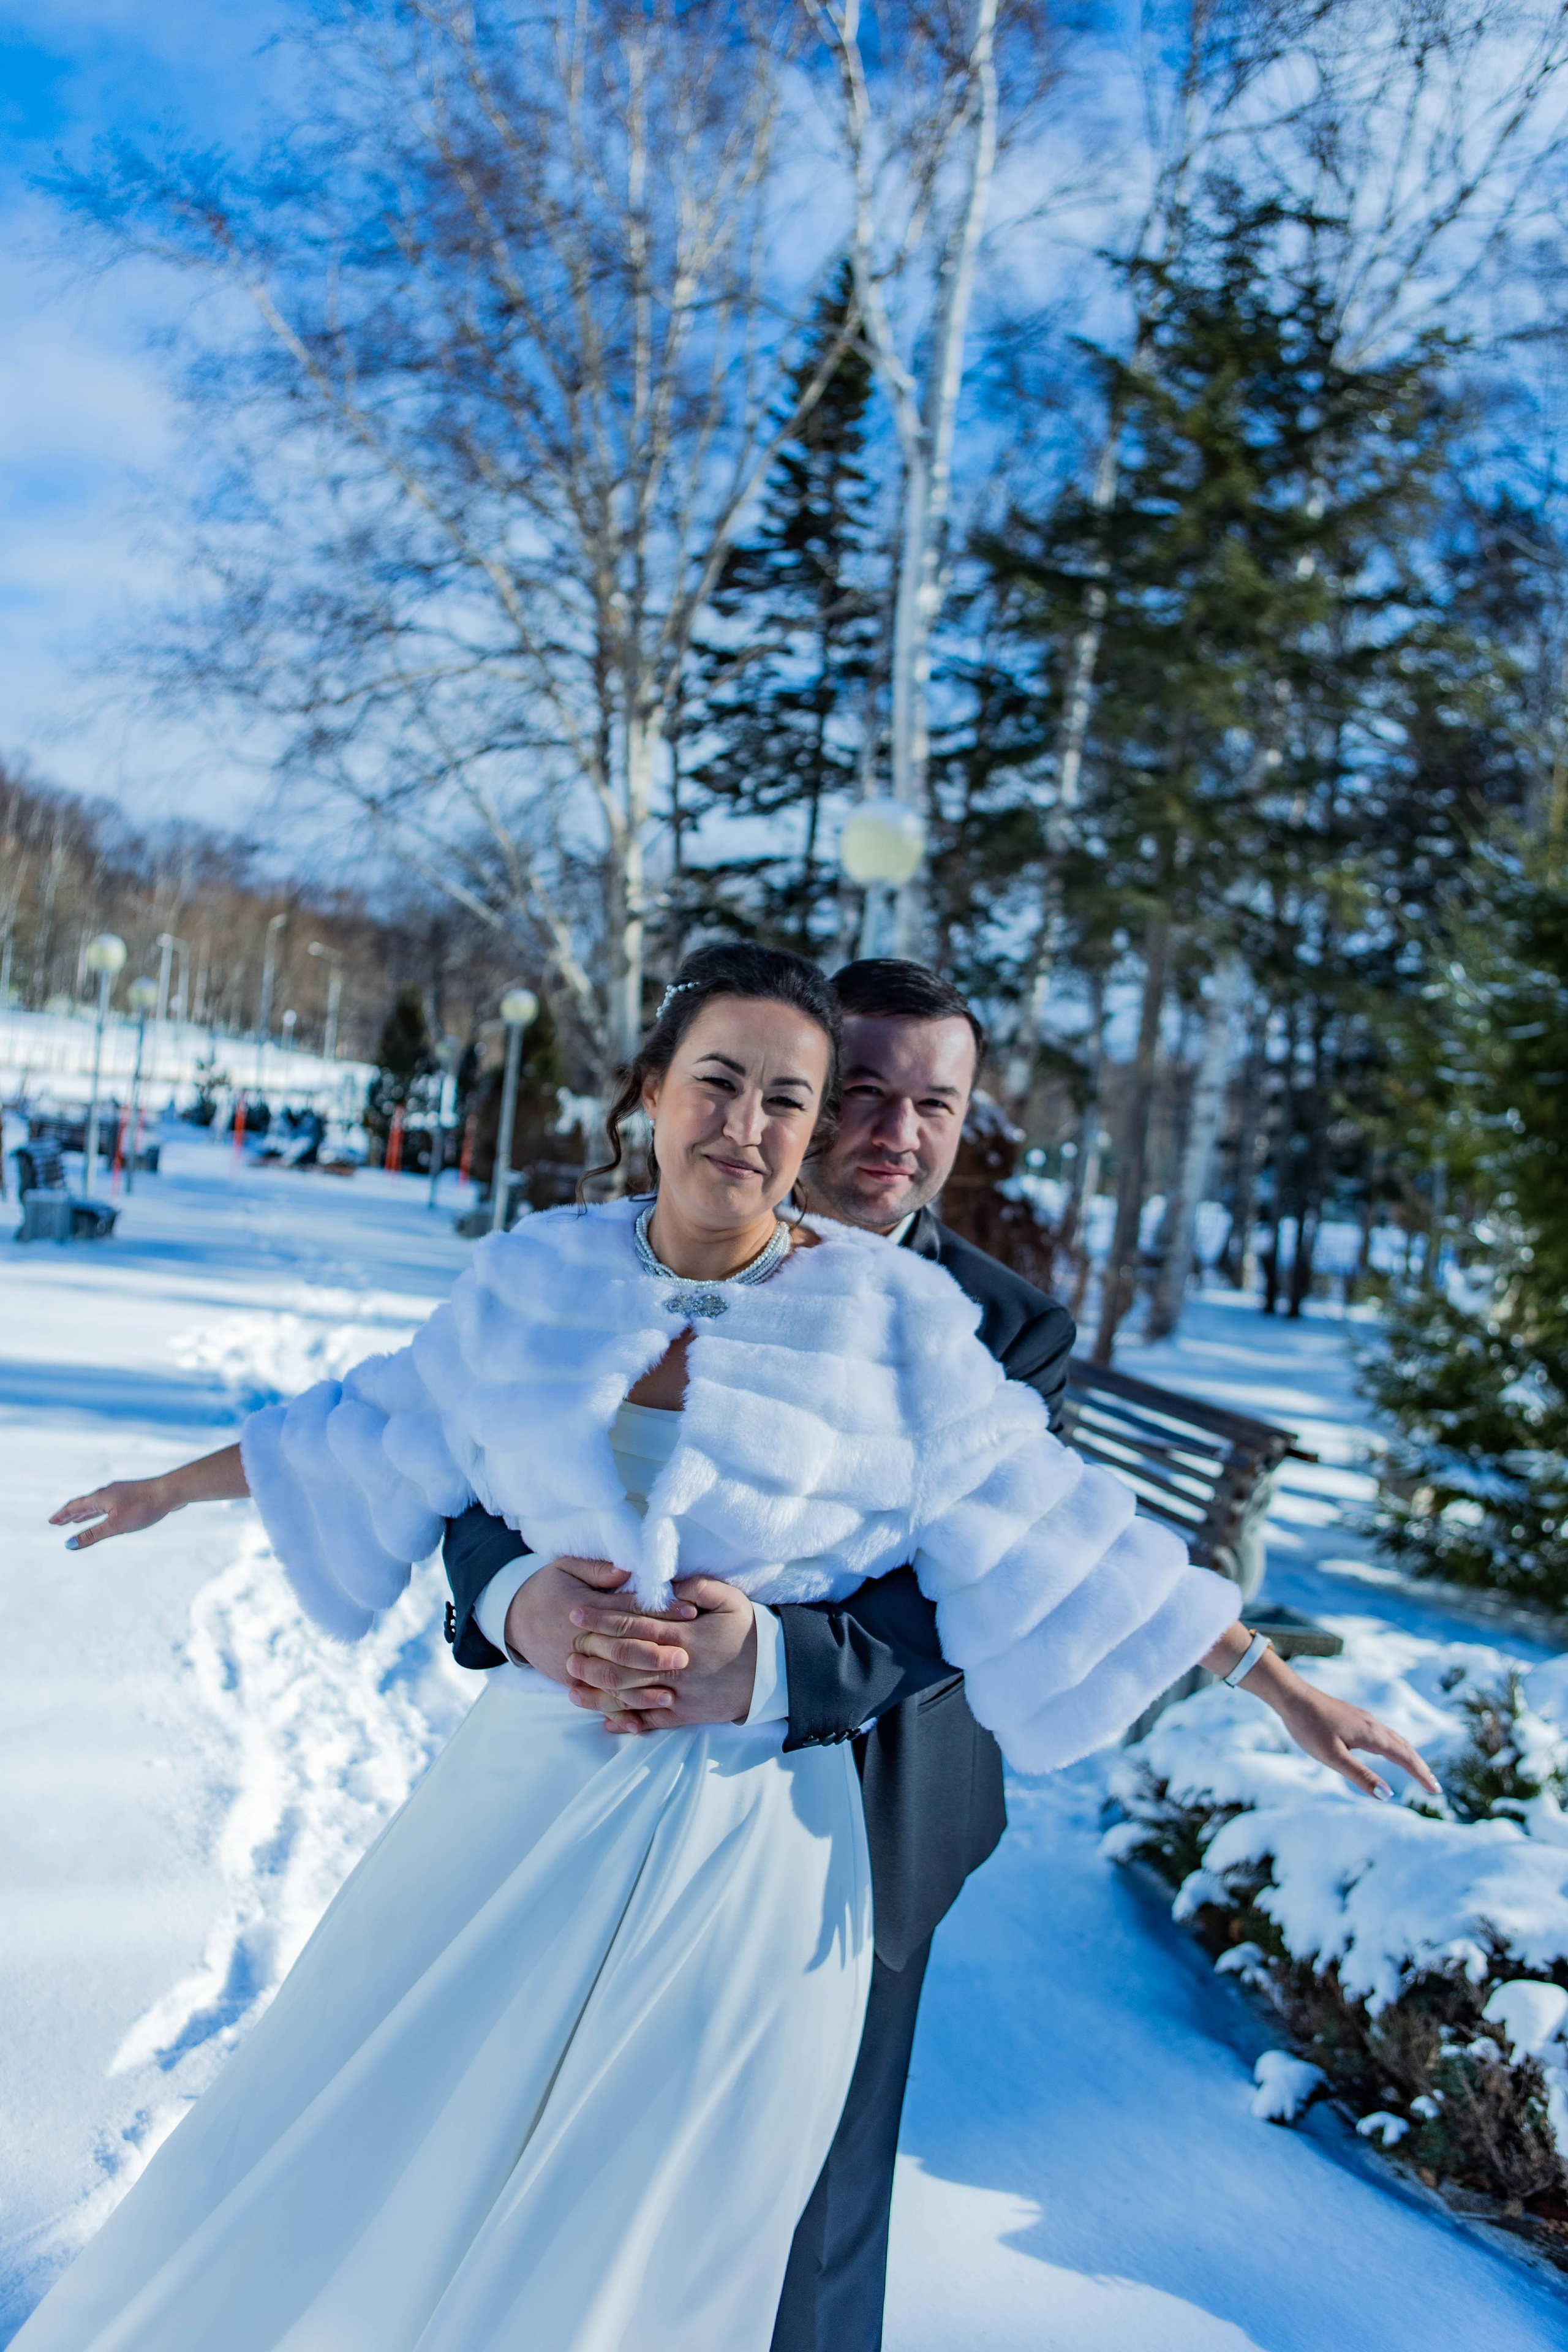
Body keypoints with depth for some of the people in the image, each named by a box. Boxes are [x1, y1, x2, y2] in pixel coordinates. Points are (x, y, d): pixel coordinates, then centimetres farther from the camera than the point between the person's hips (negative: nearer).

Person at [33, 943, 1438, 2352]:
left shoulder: (893, 1319, -11)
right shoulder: (538, 1274, -3)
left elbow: (1060, 1542, -5)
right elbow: (383, 1435, 13)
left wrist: (1287, 1691, -3)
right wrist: (176, 1486, 24)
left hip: (754, 1838, -2)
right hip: (534, 1792, 3)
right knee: (354, 2179, 16)